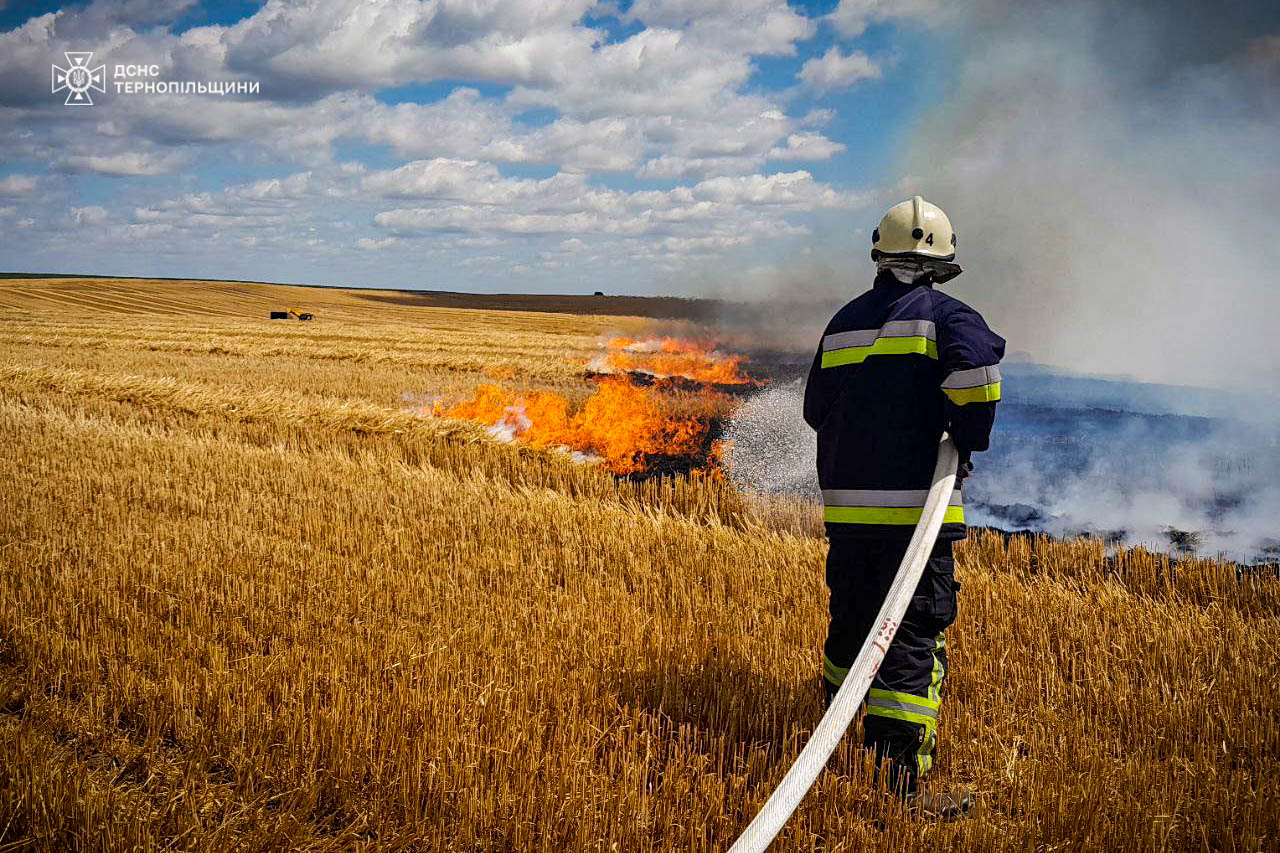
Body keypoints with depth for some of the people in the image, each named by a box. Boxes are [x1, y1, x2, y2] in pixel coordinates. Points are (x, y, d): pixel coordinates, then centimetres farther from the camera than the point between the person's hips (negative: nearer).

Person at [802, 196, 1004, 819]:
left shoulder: (844, 321, 14)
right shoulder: (943, 314, -3)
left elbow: (816, 408, 19)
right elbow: (977, 371, -23)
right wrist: (968, 443, -8)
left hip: (845, 502, 6)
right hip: (914, 501, -6)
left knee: (852, 619, 22)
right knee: (915, 636, -4)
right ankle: (900, 782, -8)